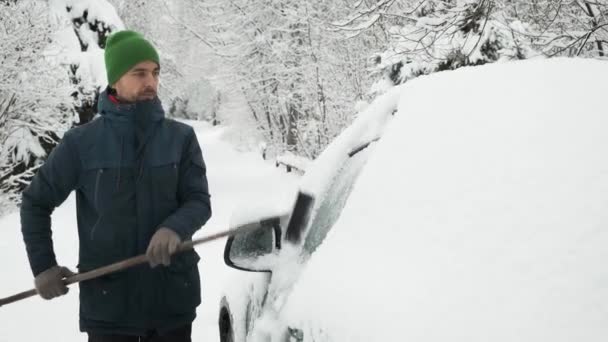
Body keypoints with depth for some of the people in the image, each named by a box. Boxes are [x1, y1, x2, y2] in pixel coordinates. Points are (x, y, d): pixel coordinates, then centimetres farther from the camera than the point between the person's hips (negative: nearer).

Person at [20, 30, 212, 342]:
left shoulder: (181, 137, 0)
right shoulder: (82, 142, -3)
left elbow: (199, 201, -2)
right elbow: (35, 202, 6)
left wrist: (175, 228, -24)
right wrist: (43, 266, -1)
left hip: (173, 295, 1)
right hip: (108, 299, -1)